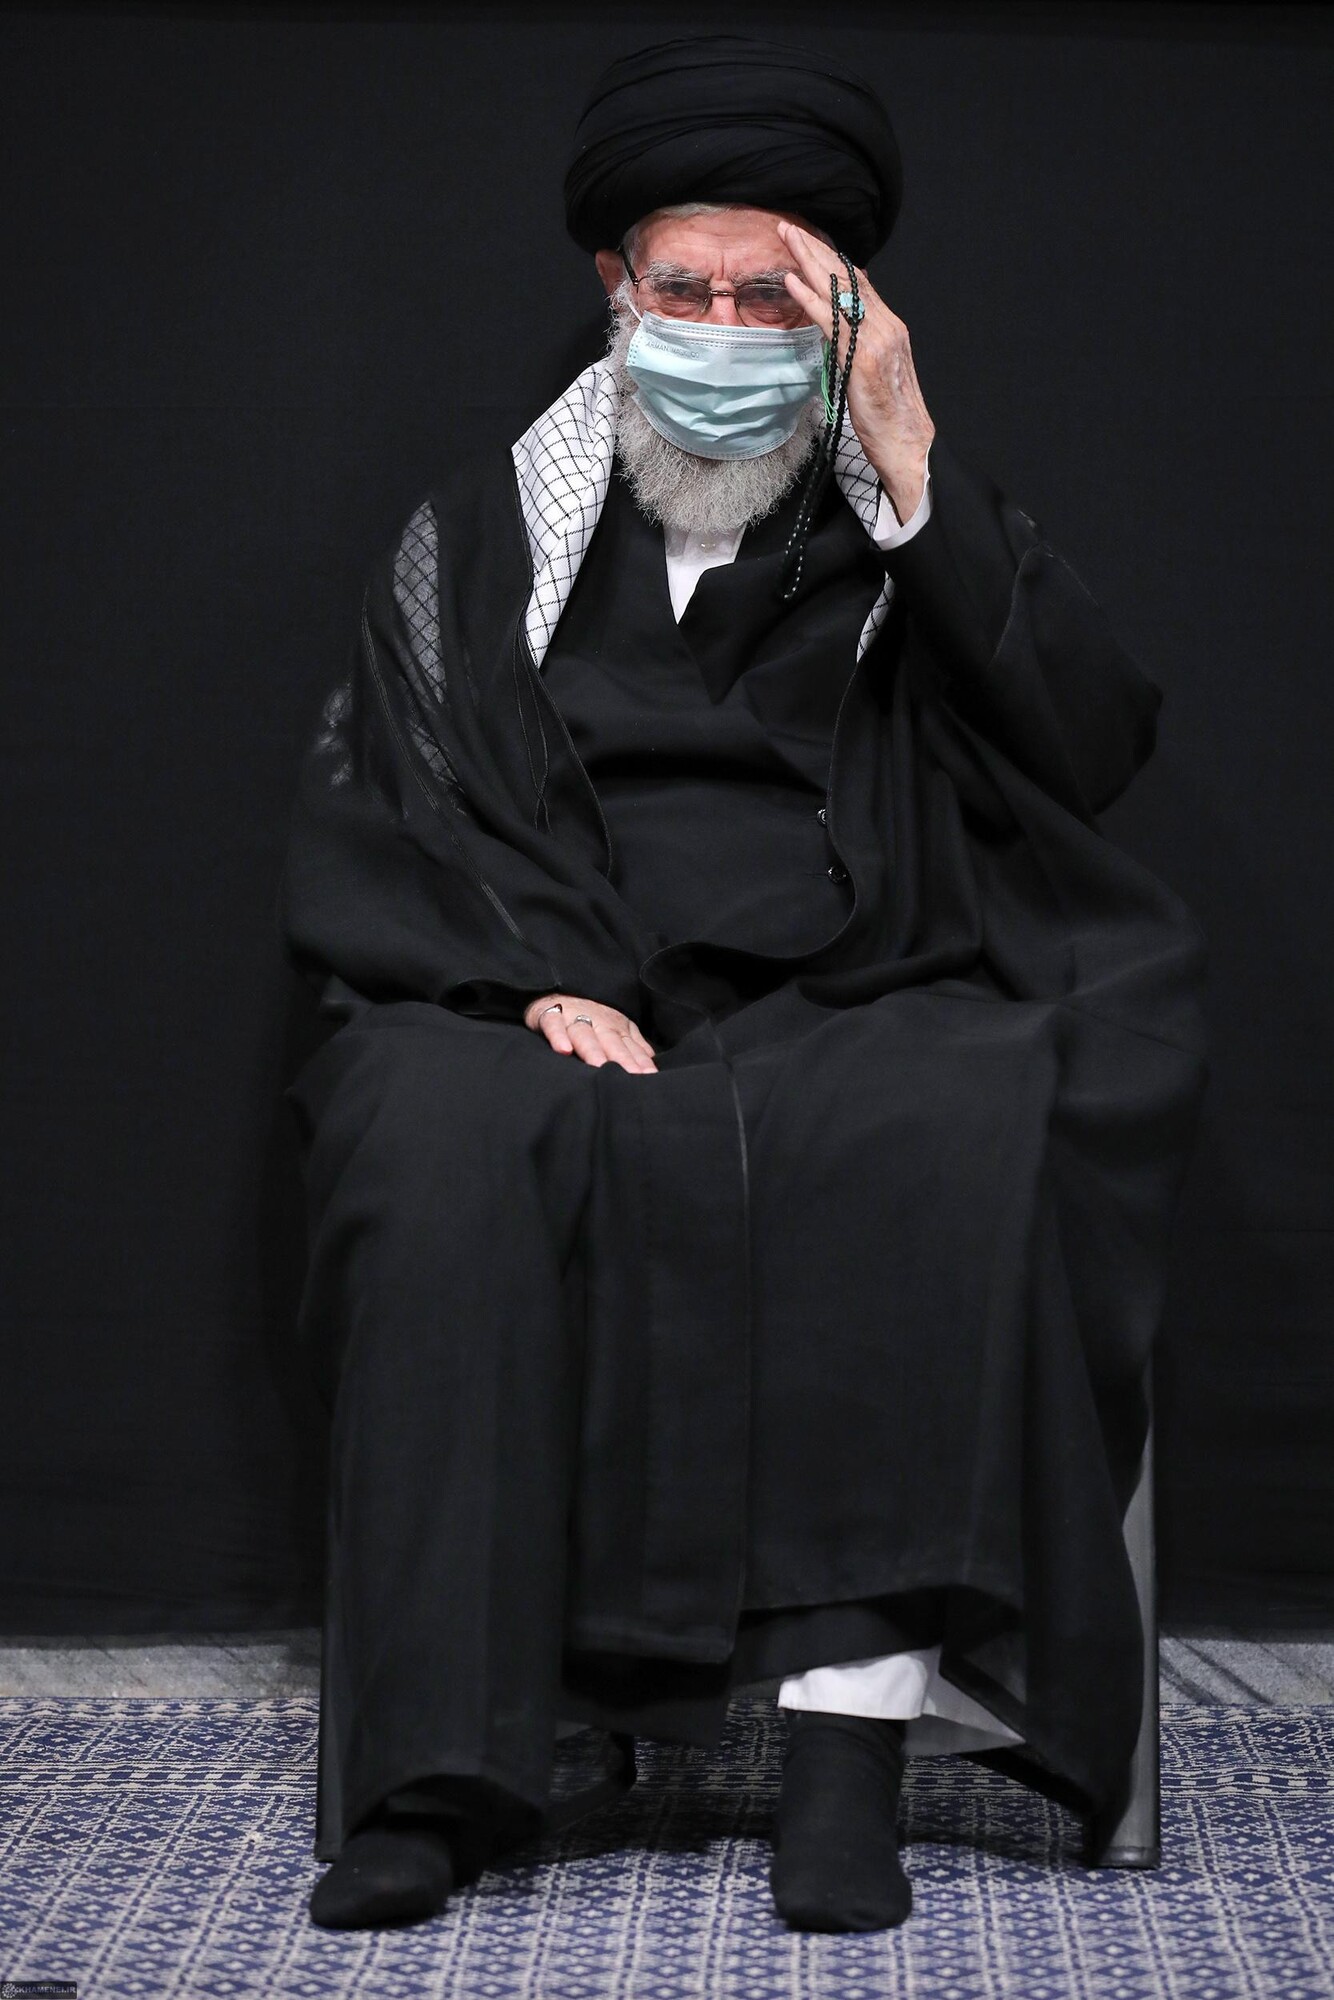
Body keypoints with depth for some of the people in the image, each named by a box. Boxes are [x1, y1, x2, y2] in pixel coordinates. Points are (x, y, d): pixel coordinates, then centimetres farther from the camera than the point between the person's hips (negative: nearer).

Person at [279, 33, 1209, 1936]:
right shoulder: (483, 531, 18)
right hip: (546, 1013, 1)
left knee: (954, 1132, -36)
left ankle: (858, 1710, -37)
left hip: (858, 1005, 0)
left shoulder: (929, 529, 17)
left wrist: (910, 474, -7)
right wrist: (535, 982, -10)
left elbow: (1092, 746, -1)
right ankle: (438, 1763, -36)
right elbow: (363, 828, 10)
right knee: (443, 1137, -34)